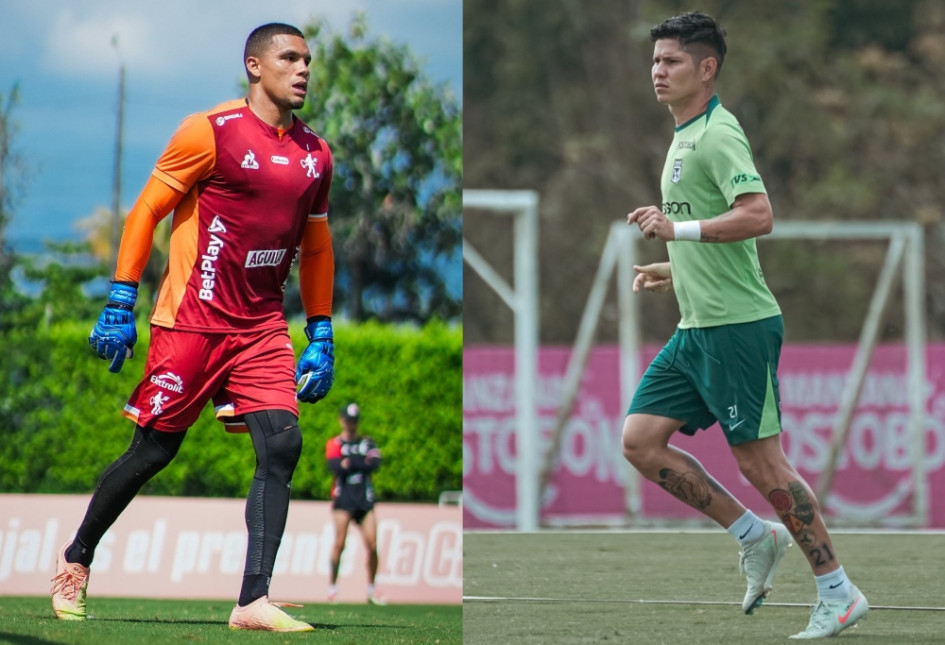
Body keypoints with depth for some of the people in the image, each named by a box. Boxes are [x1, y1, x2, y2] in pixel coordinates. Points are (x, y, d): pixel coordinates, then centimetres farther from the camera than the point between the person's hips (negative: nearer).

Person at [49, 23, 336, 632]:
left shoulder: (315, 153, 11)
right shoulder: (212, 131, -7)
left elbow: (316, 248, 20)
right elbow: (146, 211, -5)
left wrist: (321, 338, 15)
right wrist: (120, 303, -9)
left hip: (263, 327, 5)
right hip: (191, 322, -5)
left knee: (282, 445, -13)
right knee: (155, 450, 2)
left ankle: (254, 601, -16)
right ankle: (77, 558, 24)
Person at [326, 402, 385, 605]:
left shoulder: (367, 442, 15)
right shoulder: (334, 443, 5)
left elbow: (375, 463, -3)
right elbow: (335, 467, -13)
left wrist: (350, 463, -14)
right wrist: (362, 463, -15)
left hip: (364, 498, 3)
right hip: (343, 497, -3)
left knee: (372, 546, -4)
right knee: (339, 543, -12)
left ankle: (371, 589, 5)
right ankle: (333, 587, -3)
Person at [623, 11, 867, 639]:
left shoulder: (718, 133, -13)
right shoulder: (684, 137, 17)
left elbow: (758, 216, -27)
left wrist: (678, 229, -27)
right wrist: (677, 270, 19)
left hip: (738, 326, -10)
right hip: (696, 329, 10)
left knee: (759, 460, -6)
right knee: (641, 441, 2)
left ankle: (838, 591, 3)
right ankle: (757, 536, 11)